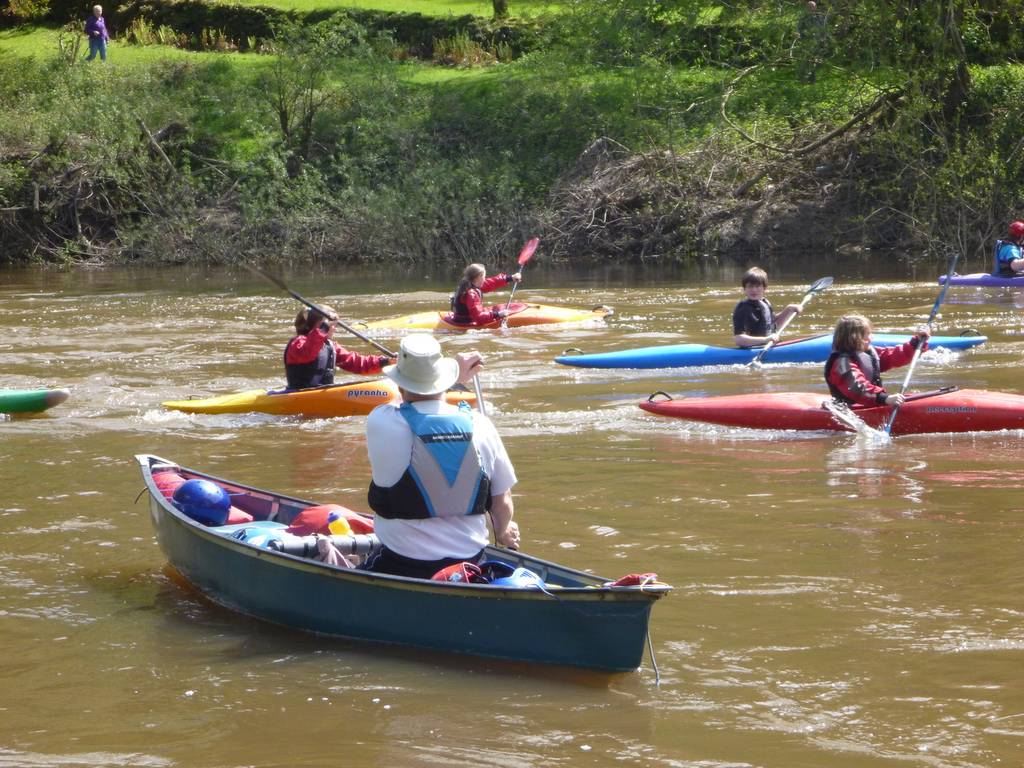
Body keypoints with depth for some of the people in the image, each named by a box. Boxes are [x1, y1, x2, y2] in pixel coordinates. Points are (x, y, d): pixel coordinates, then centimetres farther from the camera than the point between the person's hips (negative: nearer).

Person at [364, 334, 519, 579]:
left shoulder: (381, 422, -13)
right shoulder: (480, 425, -5)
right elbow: (503, 502, 6)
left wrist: (456, 378, 27)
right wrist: (503, 533, 27)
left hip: (403, 566, -3)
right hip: (469, 562, 3)